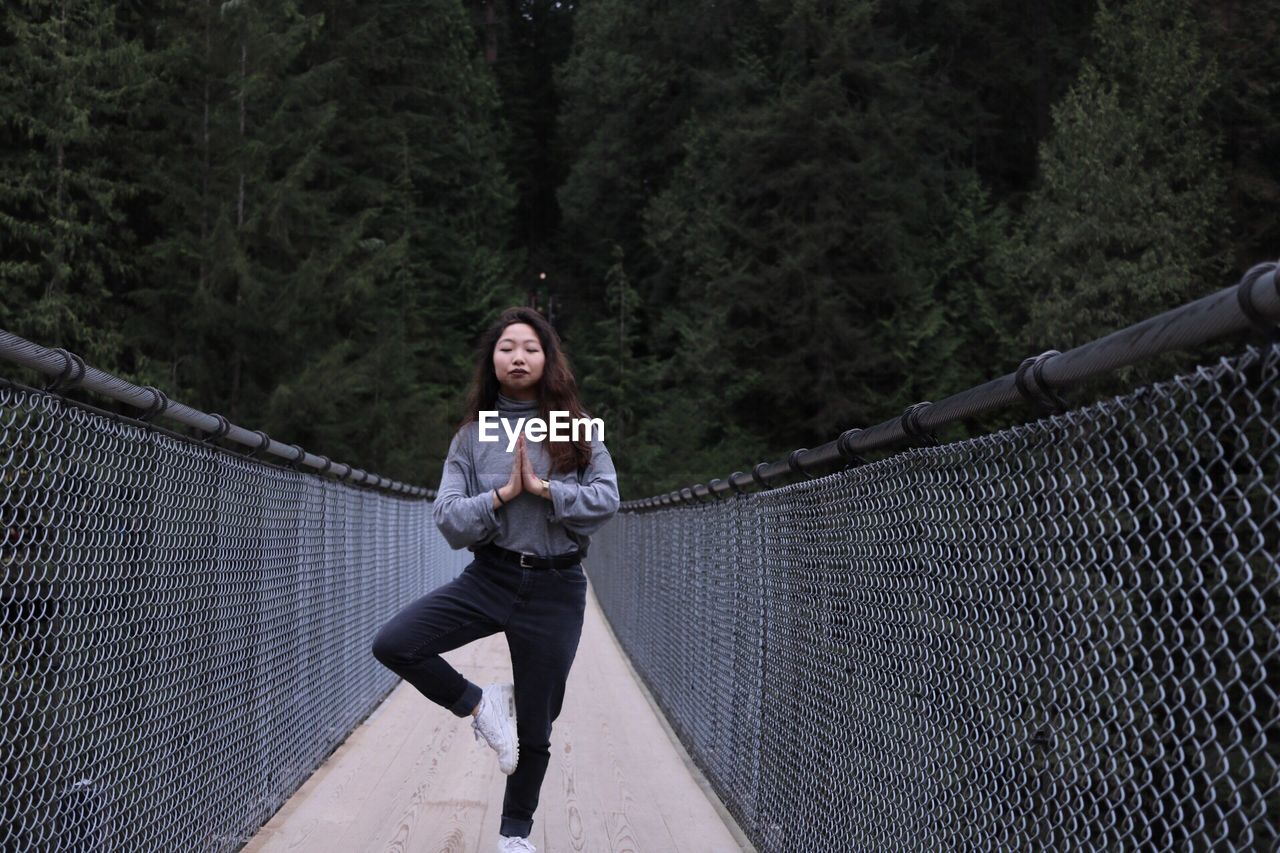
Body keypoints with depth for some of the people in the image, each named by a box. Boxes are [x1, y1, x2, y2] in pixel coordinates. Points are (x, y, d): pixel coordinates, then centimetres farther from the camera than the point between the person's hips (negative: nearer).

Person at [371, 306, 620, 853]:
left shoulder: (576, 428, 1)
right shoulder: (472, 433, 2)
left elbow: (607, 499, -8)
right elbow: (446, 516, -4)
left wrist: (544, 488, -17)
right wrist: (503, 494, -16)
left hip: (555, 588, -1)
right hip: (488, 578, 1)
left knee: (534, 727, 8)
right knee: (393, 644, -19)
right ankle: (482, 706, 3)